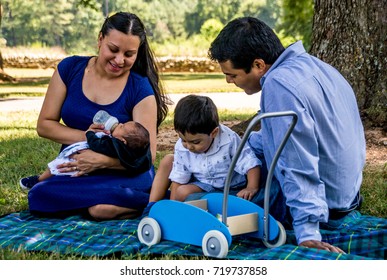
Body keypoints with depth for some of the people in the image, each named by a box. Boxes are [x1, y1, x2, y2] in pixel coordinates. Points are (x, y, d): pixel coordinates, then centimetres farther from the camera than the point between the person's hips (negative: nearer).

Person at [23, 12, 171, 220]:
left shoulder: (140, 89, -7)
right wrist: (87, 138, -14)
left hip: (124, 174, -4)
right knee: (39, 195, -29)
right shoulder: (70, 68, 1)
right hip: (72, 170, 4)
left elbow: (147, 154, -11)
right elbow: (44, 125, 3)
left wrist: (101, 161, -26)